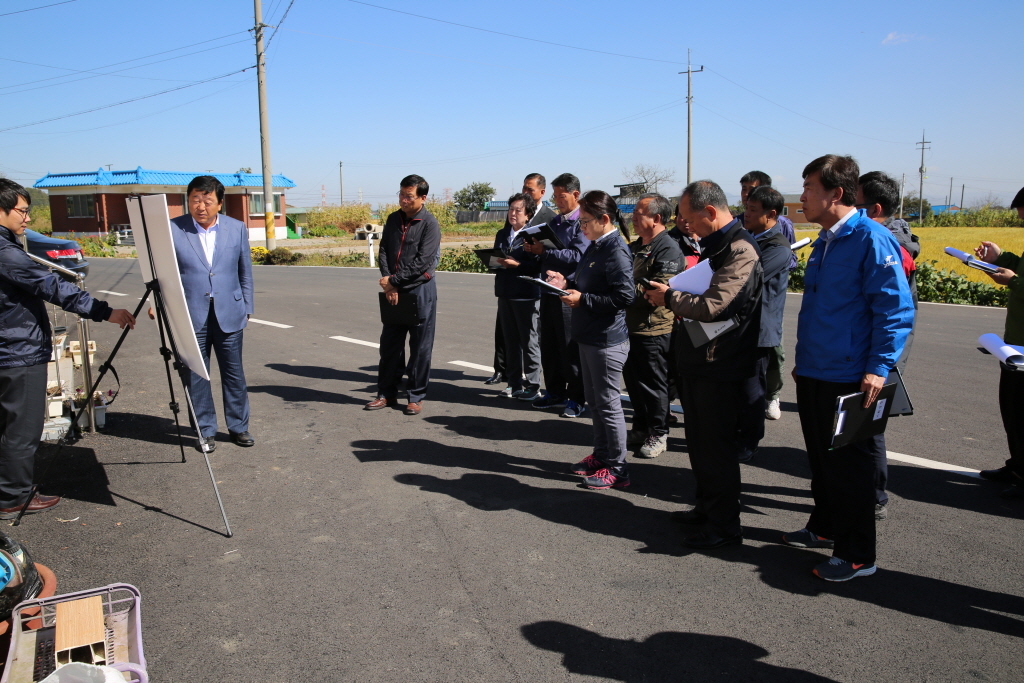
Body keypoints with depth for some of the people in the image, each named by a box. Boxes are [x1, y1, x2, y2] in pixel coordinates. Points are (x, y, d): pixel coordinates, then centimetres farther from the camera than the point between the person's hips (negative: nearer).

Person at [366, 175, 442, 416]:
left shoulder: (430, 224, -9)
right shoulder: (393, 219, 9)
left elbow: (422, 262, -16)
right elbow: (383, 251, 7)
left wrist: (393, 281, -13)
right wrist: (388, 283, -7)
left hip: (421, 290, -6)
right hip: (394, 291, 6)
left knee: (420, 347, 2)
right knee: (389, 343, 10)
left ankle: (416, 397, 12)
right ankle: (387, 394, 20)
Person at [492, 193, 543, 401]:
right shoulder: (501, 234, 14)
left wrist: (517, 264, -23)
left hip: (527, 296, -7)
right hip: (505, 294, 7)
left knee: (529, 342, 1)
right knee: (510, 341, 12)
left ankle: (532, 386, 10)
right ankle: (515, 383, 23)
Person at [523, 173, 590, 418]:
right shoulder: (554, 222, 16)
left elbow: (577, 255, -20)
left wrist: (544, 251, -16)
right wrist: (534, 249, -1)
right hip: (548, 292, 8)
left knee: (570, 349, 0)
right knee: (548, 346, 13)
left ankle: (576, 399, 11)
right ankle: (555, 392, 26)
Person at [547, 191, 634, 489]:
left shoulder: (616, 251, -18)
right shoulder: (594, 247, 10)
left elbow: (624, 296, -25)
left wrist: (582, 299, -21)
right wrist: (567, 283, 2)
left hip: (607, 341, -10)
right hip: (589, 337, 10)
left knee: (608, 404, -1)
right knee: (594, 400, 18)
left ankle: (616, 468, 10)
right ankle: (601, 455, 32)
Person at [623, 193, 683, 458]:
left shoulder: (668, 250, -15)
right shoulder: (636, 246, 14)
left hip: (654, 329, -9)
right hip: (631, 325, 9)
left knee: (653, 384, 3)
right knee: (632, 379, 15)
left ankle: (658, 435, 17)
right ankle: (640, 429, 30)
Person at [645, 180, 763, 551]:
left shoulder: (740, 250, -18)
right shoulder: (715, 245, 15)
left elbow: (711, 307, -27)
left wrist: (669, 297, -12)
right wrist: (672, 295, 5)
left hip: (719, 367, -10)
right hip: (697, 362, 10)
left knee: (717, 447, 0)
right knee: (699, 443, 19)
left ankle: (725, 524, 12)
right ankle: (707, 507, 34)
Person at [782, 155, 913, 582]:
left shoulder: (871, 239, -14)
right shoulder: (825, 241, 12)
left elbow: (897, 308, -17)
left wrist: (879, 368, -22)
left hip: (849, 378, -8)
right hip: (813, 374, 8)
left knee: (849, 466, 2)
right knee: (821, 458, 18)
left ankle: (856, 555, 15)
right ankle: (824, 527, 35)